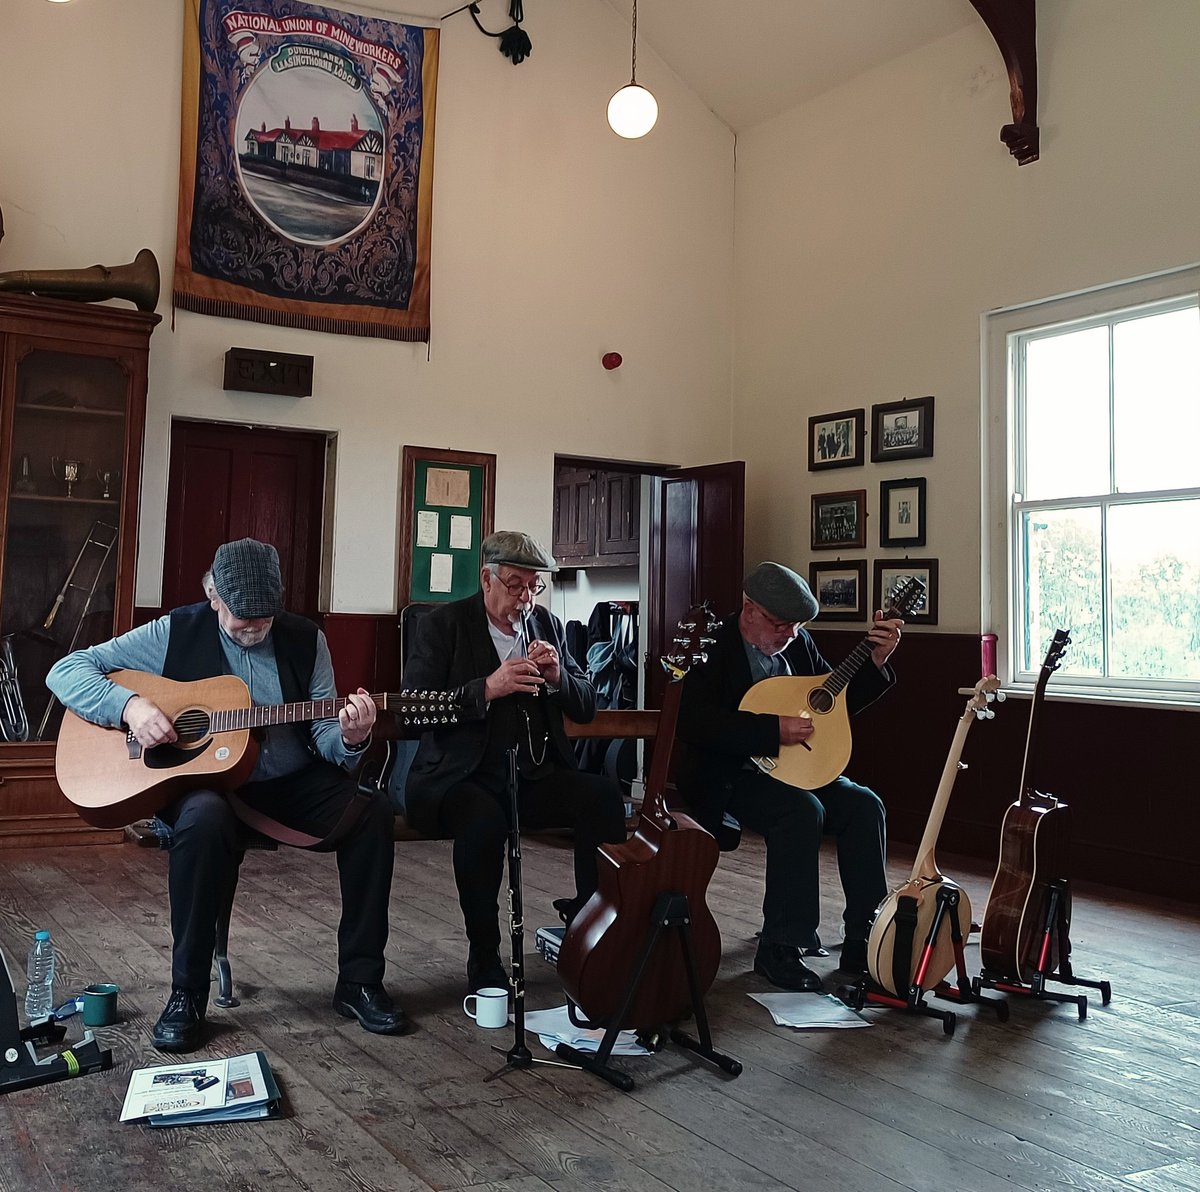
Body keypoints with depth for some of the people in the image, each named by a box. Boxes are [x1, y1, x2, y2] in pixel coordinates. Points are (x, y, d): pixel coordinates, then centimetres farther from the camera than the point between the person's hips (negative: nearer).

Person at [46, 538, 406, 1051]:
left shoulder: (305, 640, 3)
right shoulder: (174, 633, -3)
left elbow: (322, 734, 2)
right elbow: (64, 672, -3)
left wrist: (349, 738, -24)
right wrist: (130, 705, -21)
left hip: (289, 783, 3)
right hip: (196, 781, -2)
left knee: (371, 812, -23)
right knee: (204, 818, -38)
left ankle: (359, 983, -9)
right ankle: (186, 995, -20)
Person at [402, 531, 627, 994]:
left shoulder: (547, 624, 13)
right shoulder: (443, 624, 0)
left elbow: (587, 708, 14)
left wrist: (558, 677, -7)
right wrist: (488, 688, -21)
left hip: (534, 776, 4)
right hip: (460, 777, -4)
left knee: (603, 795, -24)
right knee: (484, 818, -37)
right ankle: (483, 963, -17)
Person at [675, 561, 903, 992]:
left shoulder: (798, 643, 9)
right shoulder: (714, 649, -12)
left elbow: (839, 700, 19)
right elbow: (694, 724, -26)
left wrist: (876, 661, 2)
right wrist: (773, 730, -29)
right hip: (730, 778, -7)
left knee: (864, 805, -15)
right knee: (802, 810, -32)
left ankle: (862, 943, -5)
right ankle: (777, 949, -19)